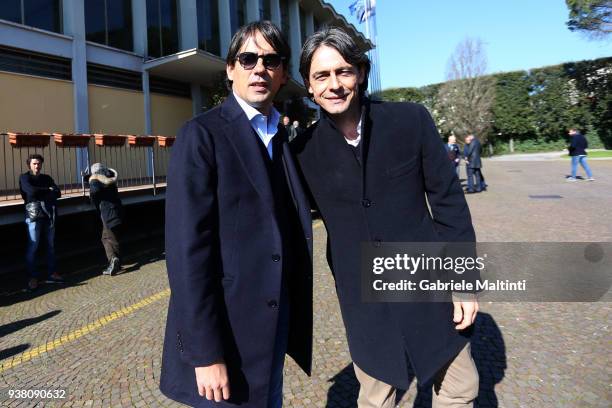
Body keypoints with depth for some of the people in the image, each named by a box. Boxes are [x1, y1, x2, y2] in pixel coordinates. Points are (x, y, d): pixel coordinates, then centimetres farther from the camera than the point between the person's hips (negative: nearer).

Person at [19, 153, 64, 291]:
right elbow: (32, 191, -15)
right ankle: (32, 277, -1)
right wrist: (48, 190, -2)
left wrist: (41, 194, -10)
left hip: (49, 214, 5)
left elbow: (58, 193, 4)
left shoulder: (46, 178, 17)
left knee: (51, 245, 7)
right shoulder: (24, 177, 4)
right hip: (34, 214, -5)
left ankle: (51, 274, 14)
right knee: (32, 246, -6)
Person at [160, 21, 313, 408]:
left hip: (278, 318, 6)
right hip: (226, 325, -6)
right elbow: (188, 248, -18)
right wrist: (205, 352, -19)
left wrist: (296, 313, 8)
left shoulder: (285, 138, 9)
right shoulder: (202, 134, -12)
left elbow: (292, 226, 10)